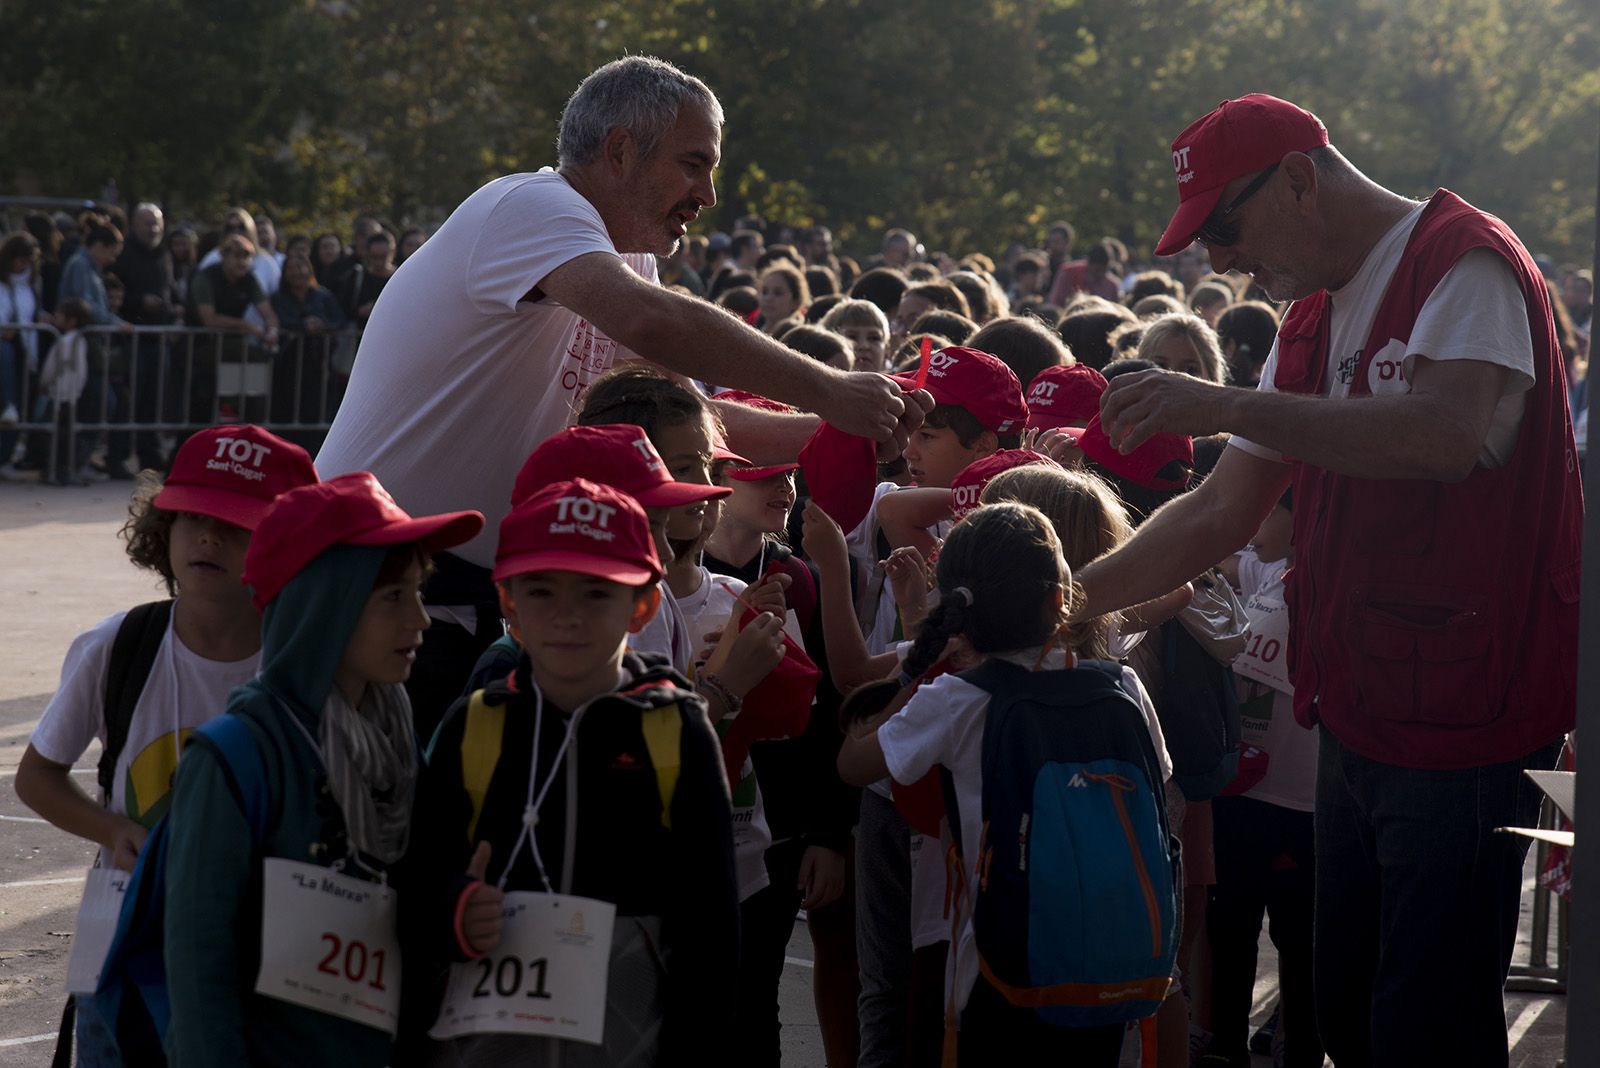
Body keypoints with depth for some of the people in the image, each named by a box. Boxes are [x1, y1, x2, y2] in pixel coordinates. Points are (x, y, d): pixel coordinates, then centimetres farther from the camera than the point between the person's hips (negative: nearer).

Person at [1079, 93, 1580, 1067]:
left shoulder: (1464, 261, -10)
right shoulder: (1314, 320, 17)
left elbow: (1453, 436, -28)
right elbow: (1223, 513, 20)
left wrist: (1229, 406, -26)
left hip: (1465, 726, -9)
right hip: (1360, 721, 9)